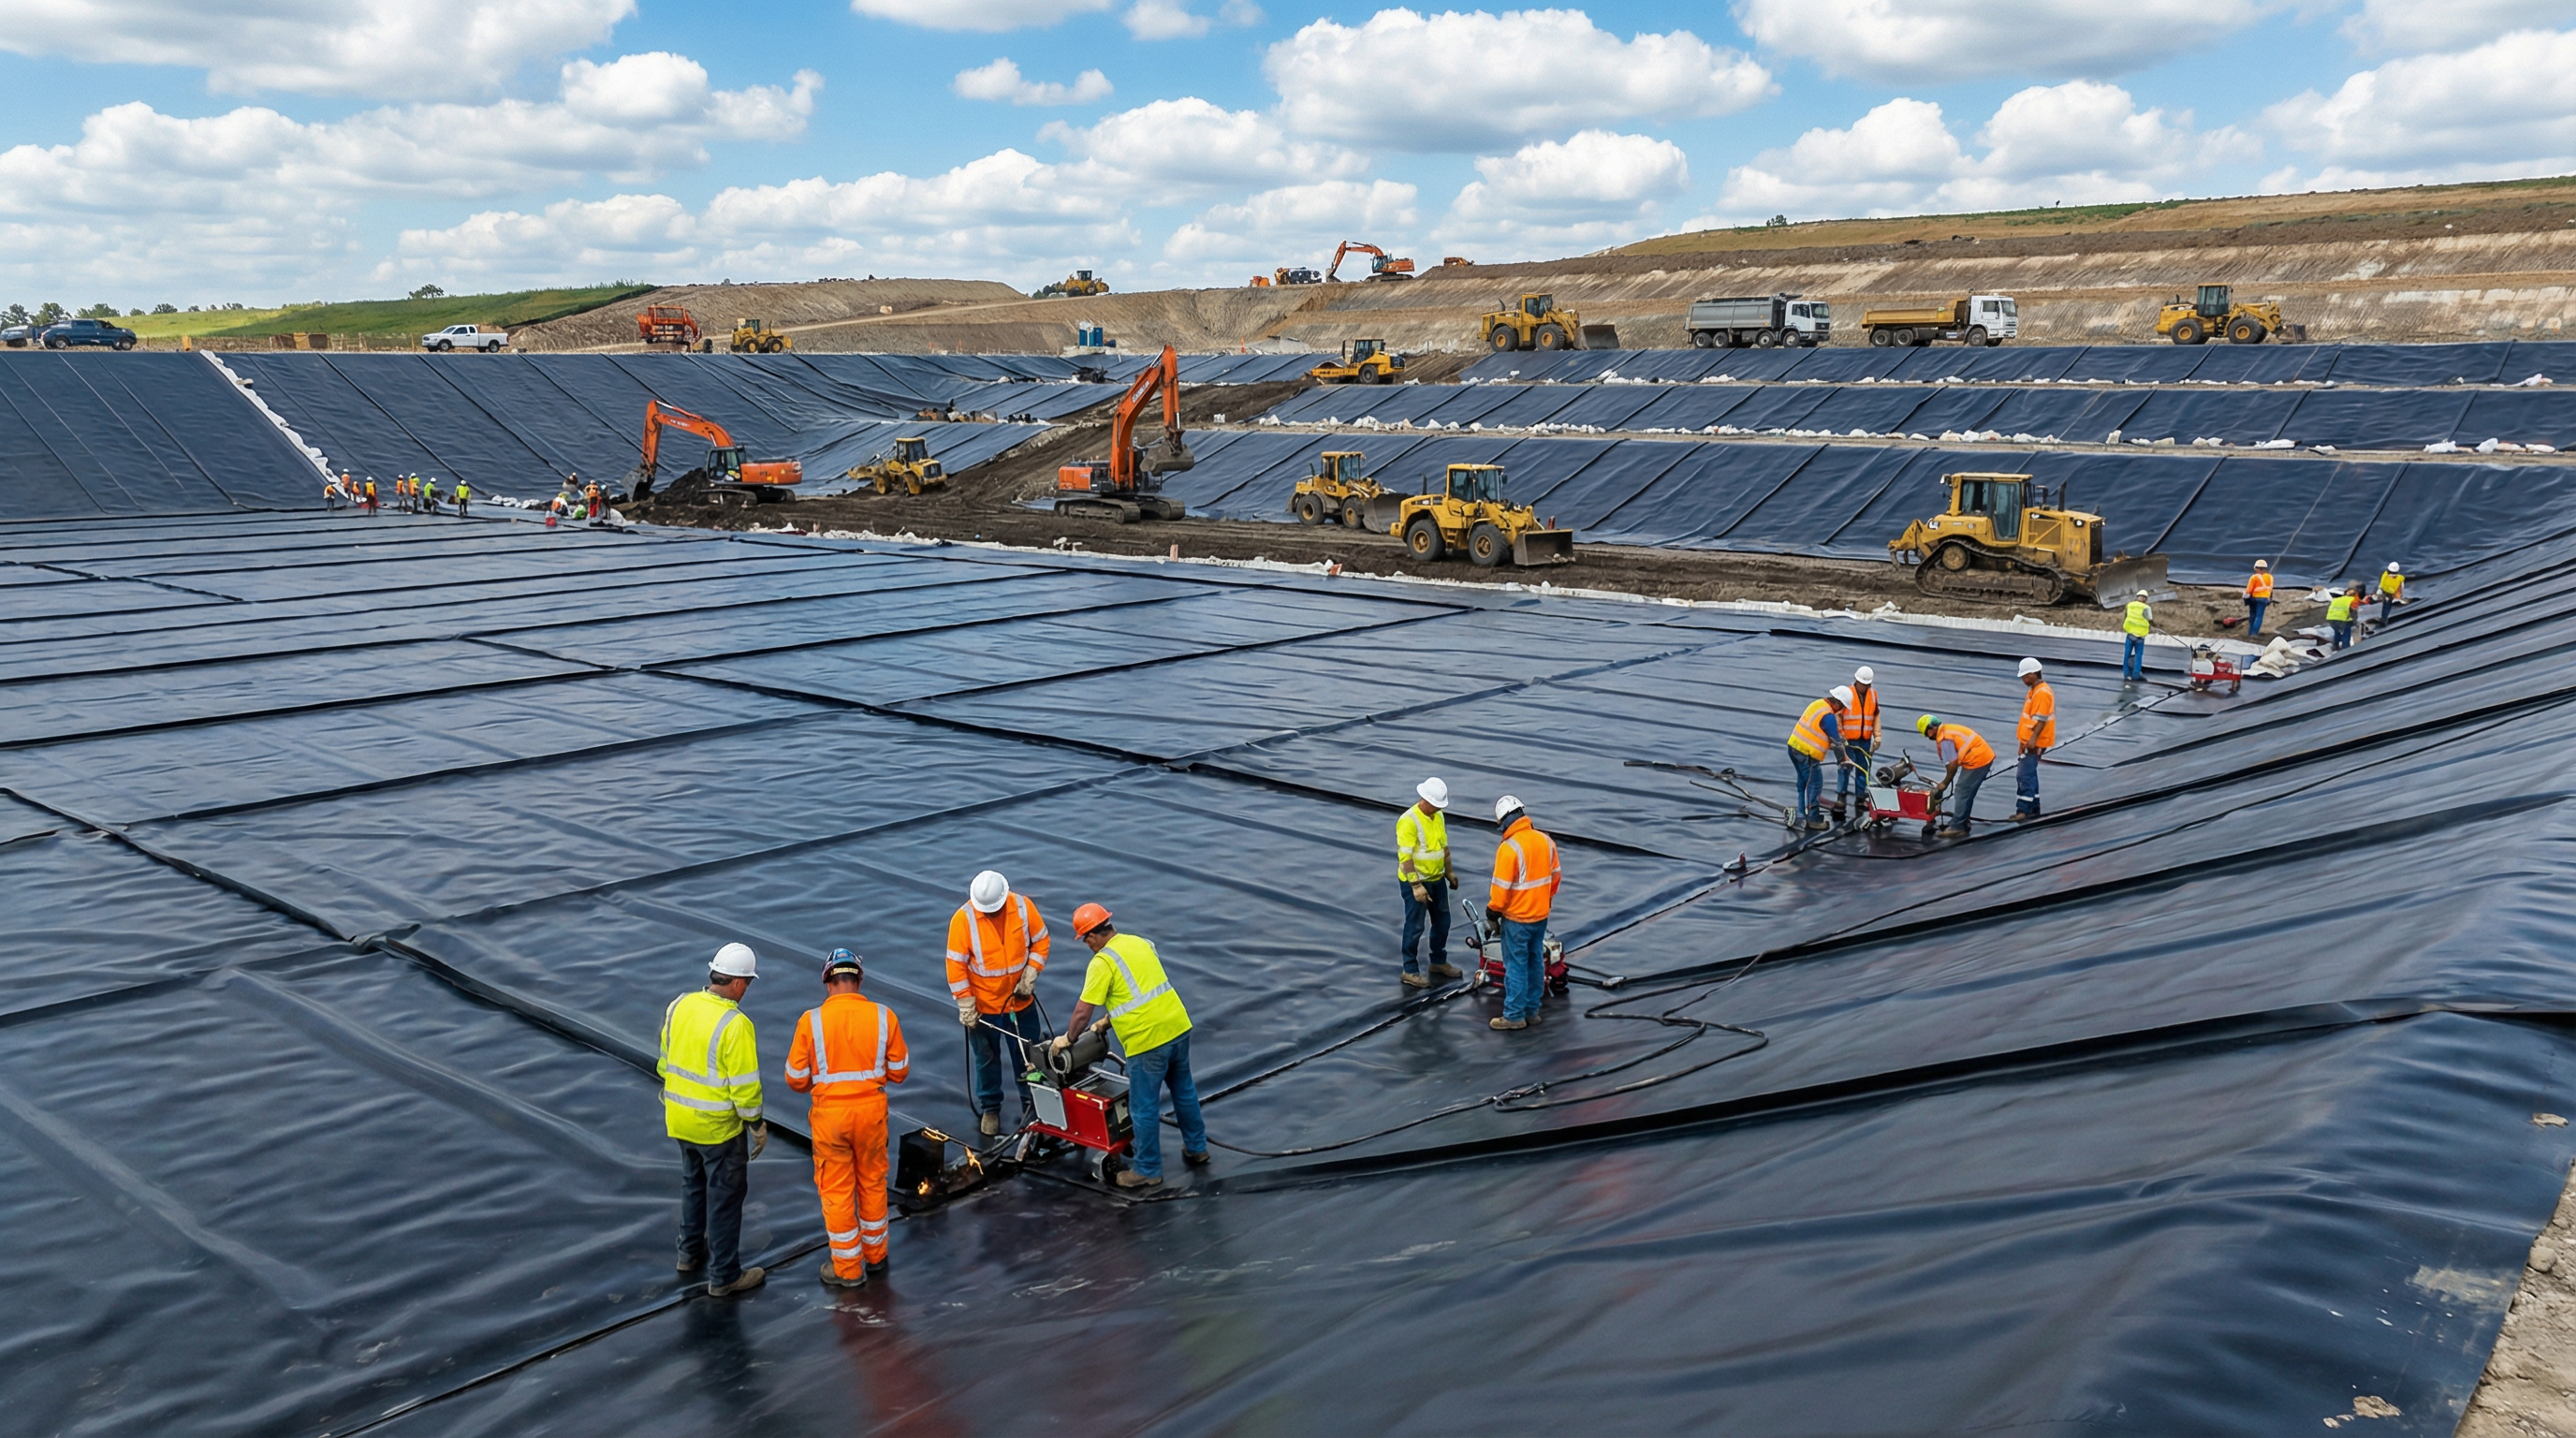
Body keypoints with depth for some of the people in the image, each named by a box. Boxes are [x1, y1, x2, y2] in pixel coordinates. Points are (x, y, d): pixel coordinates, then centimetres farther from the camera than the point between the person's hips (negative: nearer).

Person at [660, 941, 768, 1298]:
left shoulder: (678, 1007, -3)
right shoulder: (735, 1025, -25)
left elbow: (666, 1062, 9)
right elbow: (745, 1085, -21)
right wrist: (756, 1124, -8)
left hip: (680, 1118, 7)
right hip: (718, 1126, -7)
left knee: (693, 1184, 26)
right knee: (725, 1197, 7)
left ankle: (691, 1253, 42)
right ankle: (724, 1276, 16)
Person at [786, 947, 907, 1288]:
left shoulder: (811, 1020, -13)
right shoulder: (883, 1016, -8)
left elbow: (796, 1079, -6)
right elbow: (899, 1071, 0)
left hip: (829, 1113, -2)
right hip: (871, 1109, 2)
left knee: (836, 1190, 11)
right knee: (872, 1182, 20)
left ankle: (847, 1269, 20)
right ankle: (874, 1256, 35)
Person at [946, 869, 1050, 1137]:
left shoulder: (1023, 906, -12)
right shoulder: (963, 919, -19)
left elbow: (1040, 941, 1)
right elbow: (956, 965, -15)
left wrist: (1030, 977, -9)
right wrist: (966, 1006, -14)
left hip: (1020, 1001, 2)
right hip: (983, 1005, -2)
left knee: (1027, 1055, 13)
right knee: (987, 1059, 14)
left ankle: (1031, 1104, 32)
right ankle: (989, 1108, 31)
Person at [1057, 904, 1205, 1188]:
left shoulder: (1102, 962, -11)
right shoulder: (1140, 943, 13)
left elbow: (1083, 1011, -10)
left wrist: (1068, 1039, 7)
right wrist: (1107, 1021, 25)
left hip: (1148, 1040, -8)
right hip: (1178, 1027, 8)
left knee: (1144, 1108, 7)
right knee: (1183, 1090, 24)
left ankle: (1148, 1171, 18)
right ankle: (1196, 1148, 38)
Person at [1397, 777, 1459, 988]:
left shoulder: (1439, 816, 4)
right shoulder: (1409, 820, -22)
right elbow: (1405, 856, -24)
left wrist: (1449, 872, 20)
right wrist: (1416, 885, -25)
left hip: (1437, 879, 8)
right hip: (1415, 882, -8)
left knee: (1442, 922, 17)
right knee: (1415, 926, -1)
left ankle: (1438, 962, 34)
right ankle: (1410, 971, 10)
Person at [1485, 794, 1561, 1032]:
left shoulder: (1509, 848, -23)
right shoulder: (1546, 841, -1)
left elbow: (1501, 887, -20)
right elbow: (1556, 876, 10)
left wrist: (1492, 912, -5)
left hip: (1517, 918, -7)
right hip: (1541, 915, 7)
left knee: (1516, 967, 3)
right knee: (1535, 963, 17)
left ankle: (1514, 1016, 10)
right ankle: (1532, 1011, 26)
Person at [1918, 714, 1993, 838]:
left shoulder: (1943, 739, -16)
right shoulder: (1948, 730, 14)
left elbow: (1953, 764, -15)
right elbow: (1956, 760, 18)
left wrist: (1945, 783, -2)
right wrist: (1948, 781, 20)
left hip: (1977, 761, -10)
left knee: (1961, 793, -5)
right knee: (1966, 793, 18)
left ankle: (1957, 828, -2)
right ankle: (1962, 823, 26)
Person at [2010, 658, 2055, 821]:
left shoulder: (2042, 693, -17)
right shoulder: (2034, 690, 14)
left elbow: (2041, 719, -23)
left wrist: (2033, 738, -27)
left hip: (2035, 742, -11)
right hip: (2029, 740, 11)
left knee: (2024, 775, -12)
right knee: (2029, 773, 14)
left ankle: (2023, 810, -13)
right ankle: (2033, 808, 21)